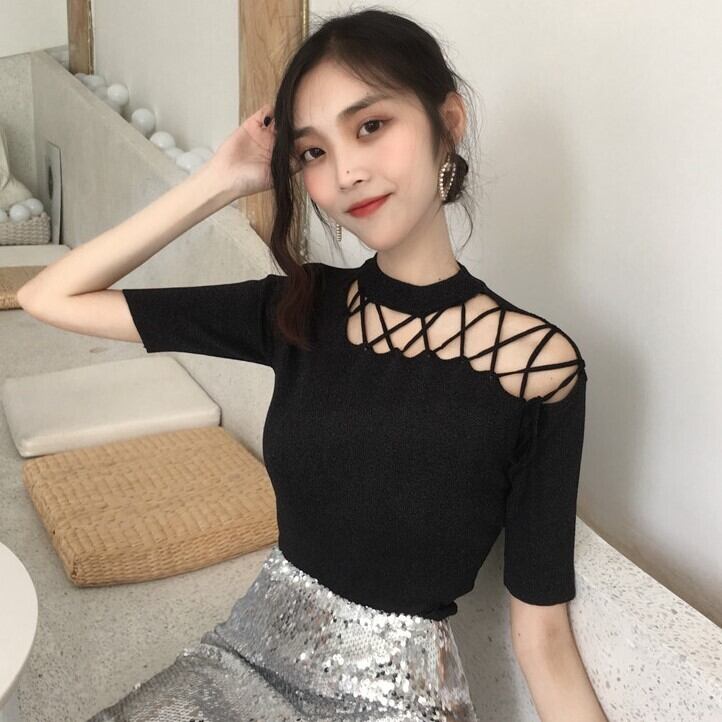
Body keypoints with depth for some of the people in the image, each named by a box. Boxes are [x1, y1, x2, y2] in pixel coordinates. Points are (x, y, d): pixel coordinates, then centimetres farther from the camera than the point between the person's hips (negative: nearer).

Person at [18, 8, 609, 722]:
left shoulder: (538, 362, -17)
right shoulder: (298, 311, -7)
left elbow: (542, 637, -12)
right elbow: (51, 296, -6)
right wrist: (220, 181, -11)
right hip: (250, 650, 3)